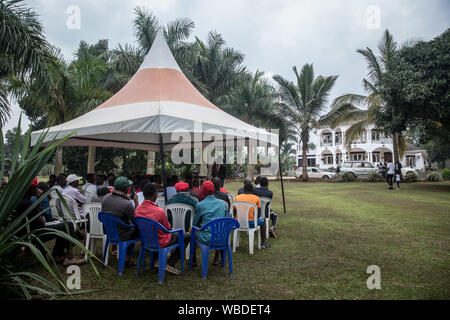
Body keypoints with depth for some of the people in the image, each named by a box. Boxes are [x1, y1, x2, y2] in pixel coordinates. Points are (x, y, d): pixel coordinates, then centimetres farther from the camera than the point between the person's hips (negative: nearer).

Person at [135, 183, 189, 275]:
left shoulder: (138, 209, -10)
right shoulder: (160, 211, -30)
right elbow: (168, 228, -13)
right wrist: (170, 227, 9)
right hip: (160, 242, -7)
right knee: (187, 237, 8)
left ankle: (154, 260, 28)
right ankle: (170, 264, 5)